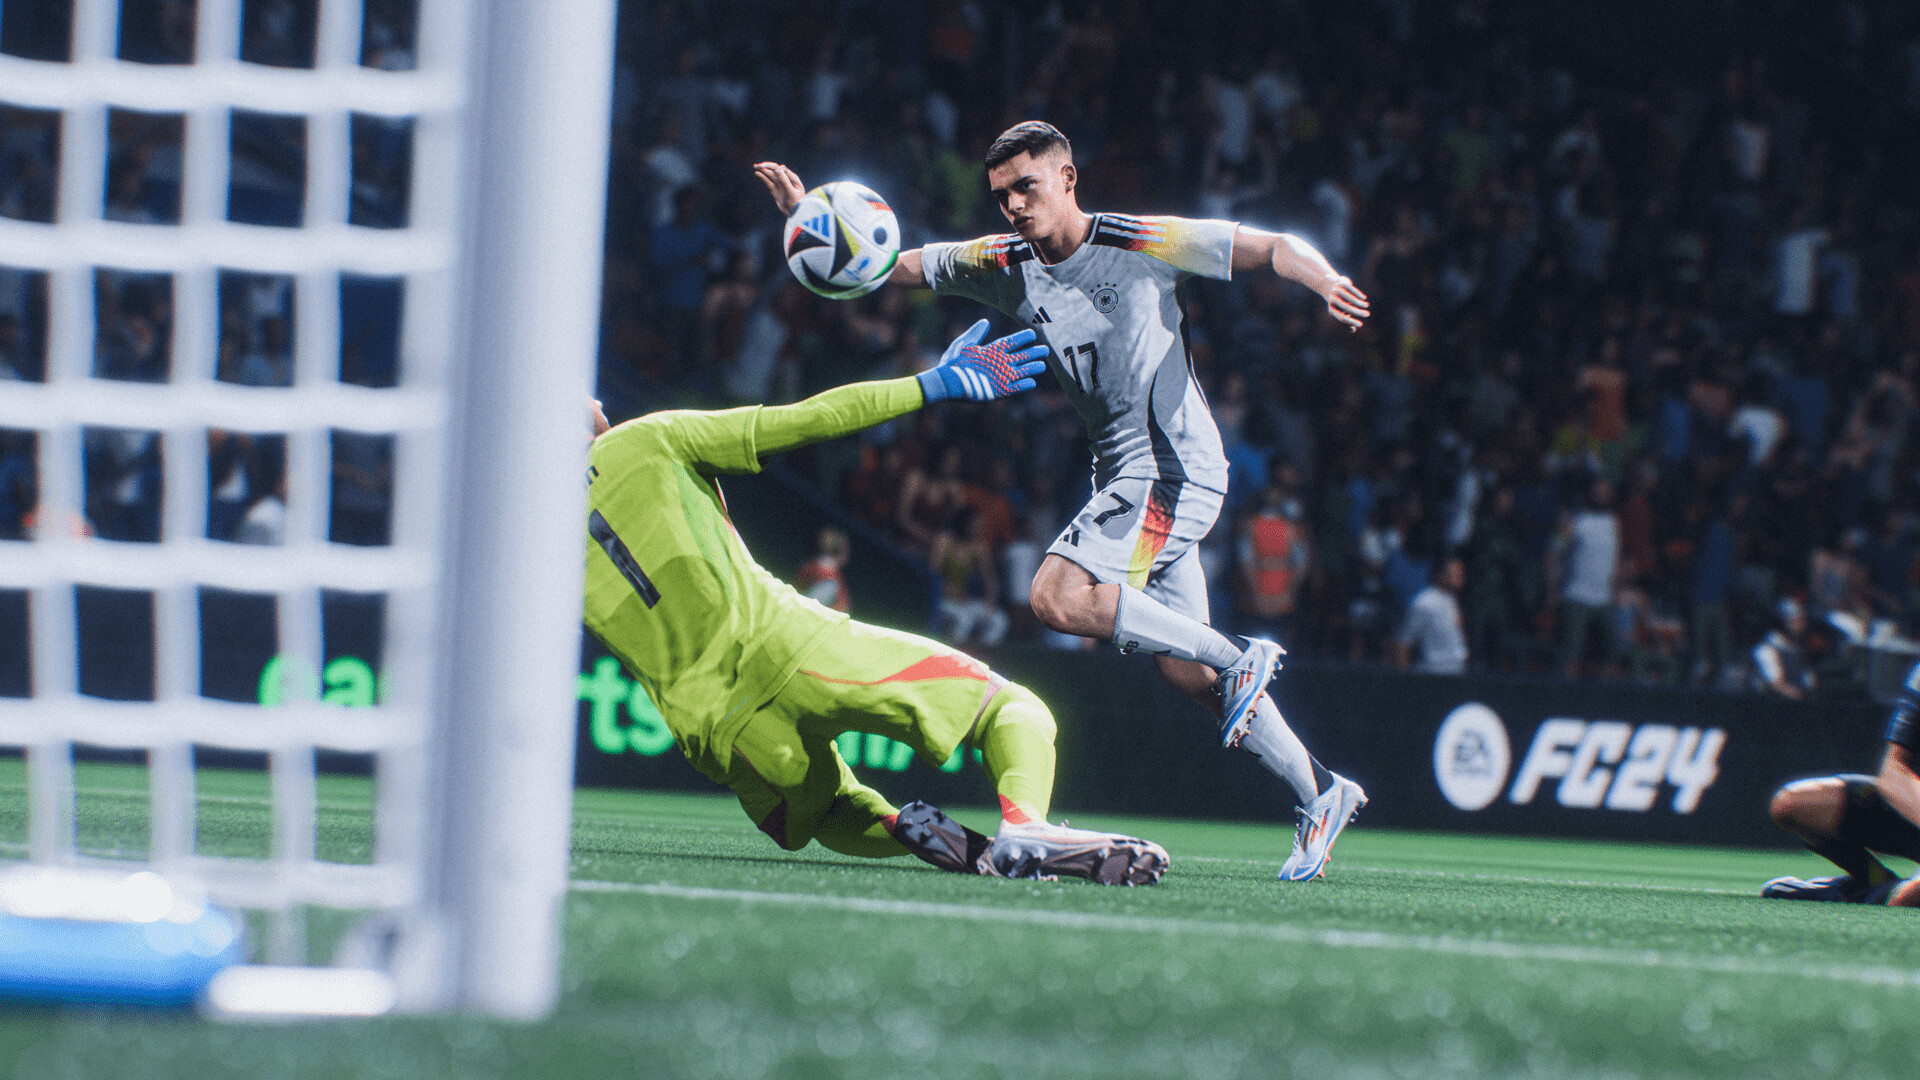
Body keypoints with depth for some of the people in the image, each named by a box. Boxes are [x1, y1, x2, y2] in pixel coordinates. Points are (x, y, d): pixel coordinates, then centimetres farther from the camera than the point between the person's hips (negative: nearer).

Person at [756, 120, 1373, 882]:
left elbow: (1273, 248, -8)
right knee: (1186, 674, 4)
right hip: (1123, 474, 7)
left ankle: (1237, 656, -14)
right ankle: (1319, 793, 14)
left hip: (1173, 465, -7)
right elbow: (895, 266, 13)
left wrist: (1326, 282, -28)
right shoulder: (1004, 267, 8)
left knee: (1059, 597, -23)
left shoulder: (1141, 245, -9)